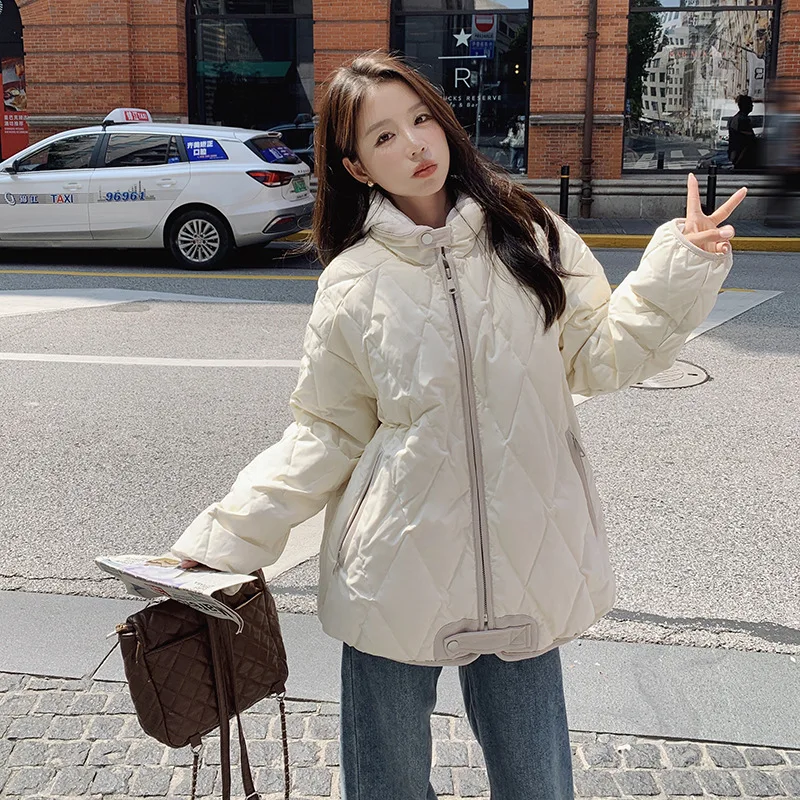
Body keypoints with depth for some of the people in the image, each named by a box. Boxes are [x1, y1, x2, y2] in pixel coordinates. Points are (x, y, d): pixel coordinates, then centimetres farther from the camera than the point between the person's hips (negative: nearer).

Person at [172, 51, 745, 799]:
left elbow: (598, 356, 2)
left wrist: (679, 271, -10)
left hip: (524, 574, 1)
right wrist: (225, 535, -6)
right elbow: (325, 434, 1)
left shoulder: (532, 236, 0)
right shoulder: (352, 283, -4)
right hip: (398, 578, -1)